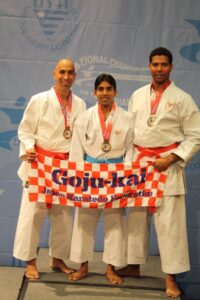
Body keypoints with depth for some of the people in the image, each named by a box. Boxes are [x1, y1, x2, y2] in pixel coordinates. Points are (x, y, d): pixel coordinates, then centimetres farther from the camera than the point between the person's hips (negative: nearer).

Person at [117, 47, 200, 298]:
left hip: (167, 164, -4)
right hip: (138, 162, 4)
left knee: (168, 221, -4)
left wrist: (170, 159, -14)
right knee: (137, 217, 12)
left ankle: (171, 277, 5)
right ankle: (133, 265, 27)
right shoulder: (137, 95, 9)